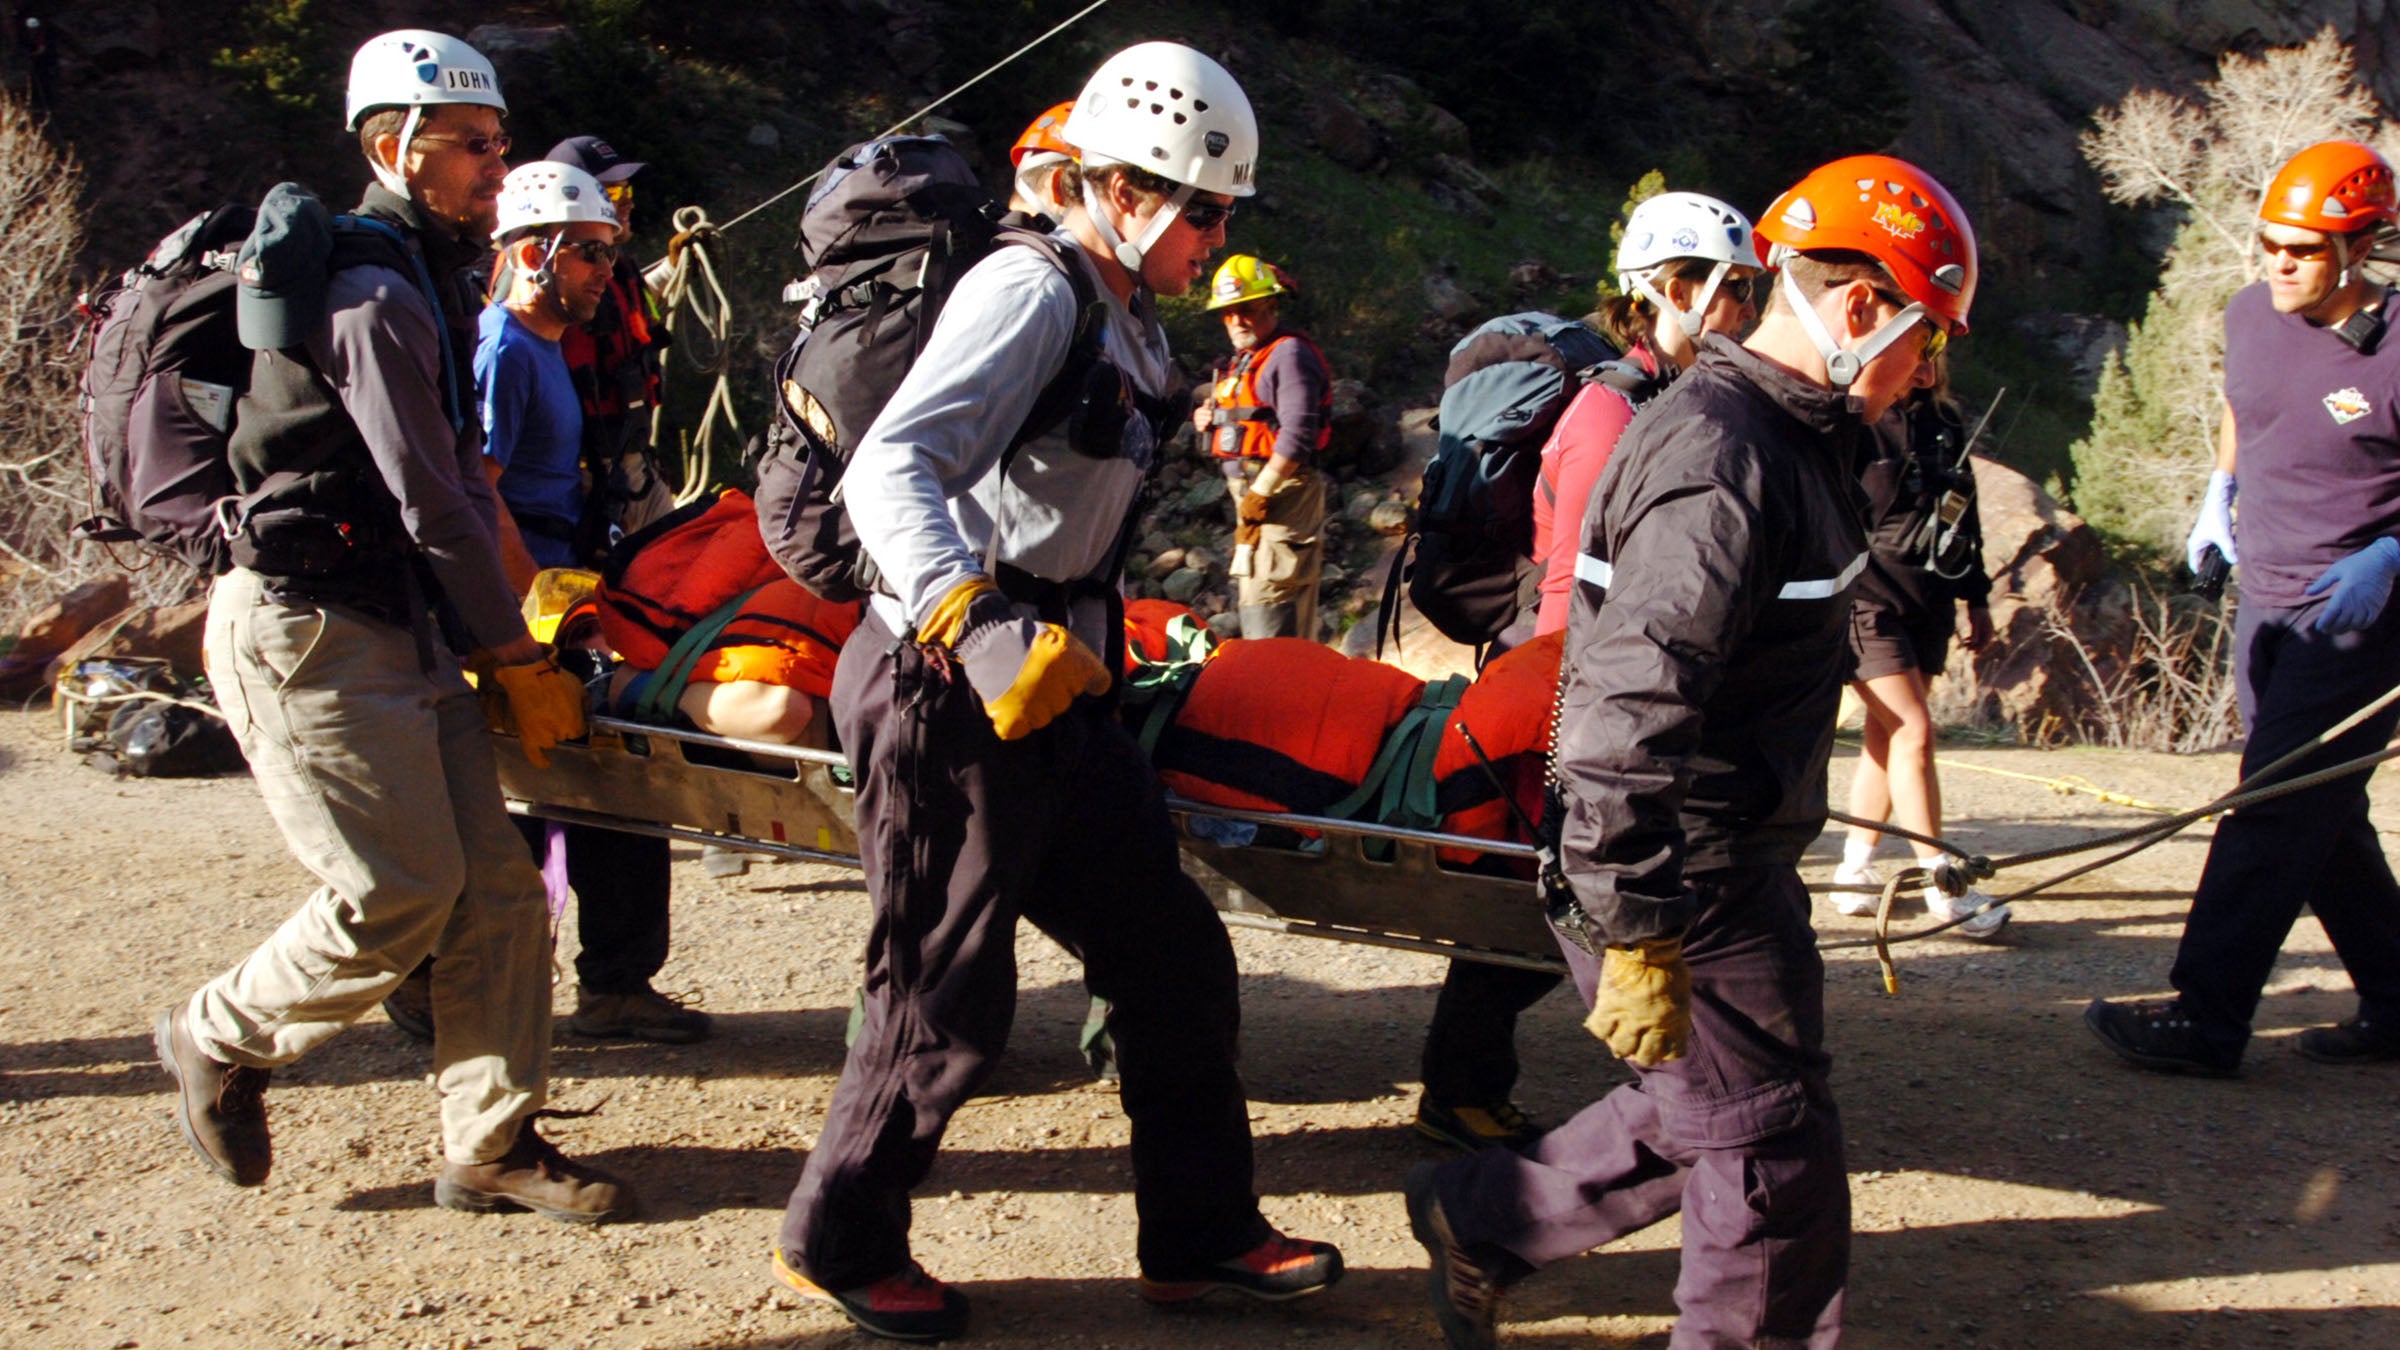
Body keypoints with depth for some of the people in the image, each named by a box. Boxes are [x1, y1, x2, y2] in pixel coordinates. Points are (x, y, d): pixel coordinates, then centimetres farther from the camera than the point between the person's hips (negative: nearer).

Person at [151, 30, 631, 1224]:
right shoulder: (372, 297, -15)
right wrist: (512, 655, -8)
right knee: (398, 895, -10)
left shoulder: (418, 283, 17)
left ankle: (492, 1145, 8)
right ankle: (217, 1037, 14)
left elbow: (461, 483, 16)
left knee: (491, 879, 3)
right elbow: (432, 504, -16)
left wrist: (496, 639, 9)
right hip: (305, 631, -10)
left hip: (388, 625, 10)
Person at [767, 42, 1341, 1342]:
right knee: (949, 993, 1)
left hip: (1048, 690, 9)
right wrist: (979, 625, -41)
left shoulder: (1130, 322, 14)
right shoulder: (1032, 293, -16)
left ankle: (1199, 1233, 21)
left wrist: (1108, 653, 31)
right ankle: (837, 1244, 21)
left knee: (1170, 948, 10)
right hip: (947, 694, -9)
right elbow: (888, 467, -29)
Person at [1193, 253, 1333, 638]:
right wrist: (1208, 420, 5)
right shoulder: (1244, 360, 19)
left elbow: (1297, 435, -22)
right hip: (1251, 490, 11)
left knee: (1268, 597, -17)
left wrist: (1260, 494, -21)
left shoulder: (1289, 354, -13)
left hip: (1282, 490, -11)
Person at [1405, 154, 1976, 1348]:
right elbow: (1633, 716, -29)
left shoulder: (1780, 437, 12)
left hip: (1734, 865, 10)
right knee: (1776, 1158, 1)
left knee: (1712, 1108, 21)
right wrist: (1637, 940, -28)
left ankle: (1482, 1218, 32)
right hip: (1688, 887, -10)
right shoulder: (1722, 464, -23)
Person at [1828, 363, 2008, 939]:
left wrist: (1975, 598, 24)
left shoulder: (1946, 423, 11)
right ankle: (1942, 886, -9)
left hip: (1928, 600, 7)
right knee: (1913, 729, -12)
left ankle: (1855, 871, 19)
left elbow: (1965, 514, 21)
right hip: (1867, 600, -7)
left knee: (1887, 736, 9)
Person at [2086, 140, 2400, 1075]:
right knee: (2318, 816, 14)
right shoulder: (2250, 315, 3)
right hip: (2265, 604, 8)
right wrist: (2220, 490, 13)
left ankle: (2206, 1021, -9)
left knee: (2278, 812, -11)